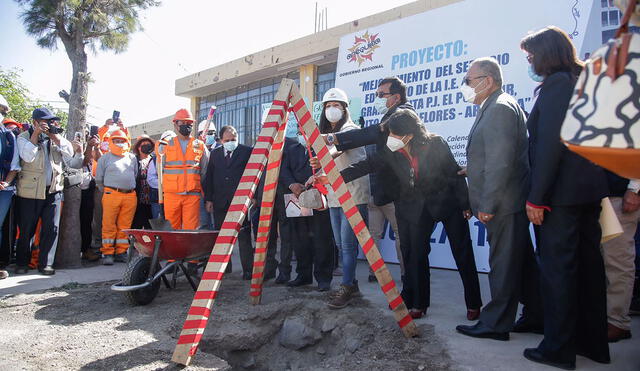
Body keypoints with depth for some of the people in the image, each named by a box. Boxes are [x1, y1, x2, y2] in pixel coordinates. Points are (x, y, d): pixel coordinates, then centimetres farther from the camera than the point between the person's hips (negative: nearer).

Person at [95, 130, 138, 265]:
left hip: (130, 196, 3)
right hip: (111, 195, -2)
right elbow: (99, 179, 12)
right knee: (109, 225, -3)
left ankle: (121, 252, 12)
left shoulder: (132, 158, 18)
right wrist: (106, 192, 12)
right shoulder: (105, 158, 10)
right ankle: (107, 253, 3)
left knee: (125, 226, 4)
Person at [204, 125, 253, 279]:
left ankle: (248, 269, 0)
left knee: (244, 236, -4)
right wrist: (208, 199, 8)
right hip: (220, 203, 4)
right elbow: (209, 177, 14)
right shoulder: (215, 153, 13)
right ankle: (224, 267, 22)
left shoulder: (247, 151, 1)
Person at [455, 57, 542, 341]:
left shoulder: (500, 108, -15)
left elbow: (500, 161, -22)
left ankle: (495, 324, 10)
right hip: (507, 203, 10)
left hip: (503, 203, -10)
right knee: (523, 262, 16)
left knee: (503, 264, -1)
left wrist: (487, 205, -21)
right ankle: (536, 317, 28)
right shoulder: (495, 107, 17)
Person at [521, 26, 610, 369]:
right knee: (587, 264, 13)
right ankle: (593, 343, 25)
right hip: (590, 189, 9)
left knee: (556, 267, -3)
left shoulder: (557, 83, -10)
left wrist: (536, 197, -17)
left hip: (561, 192, -9)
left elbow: (549, 143, -18)